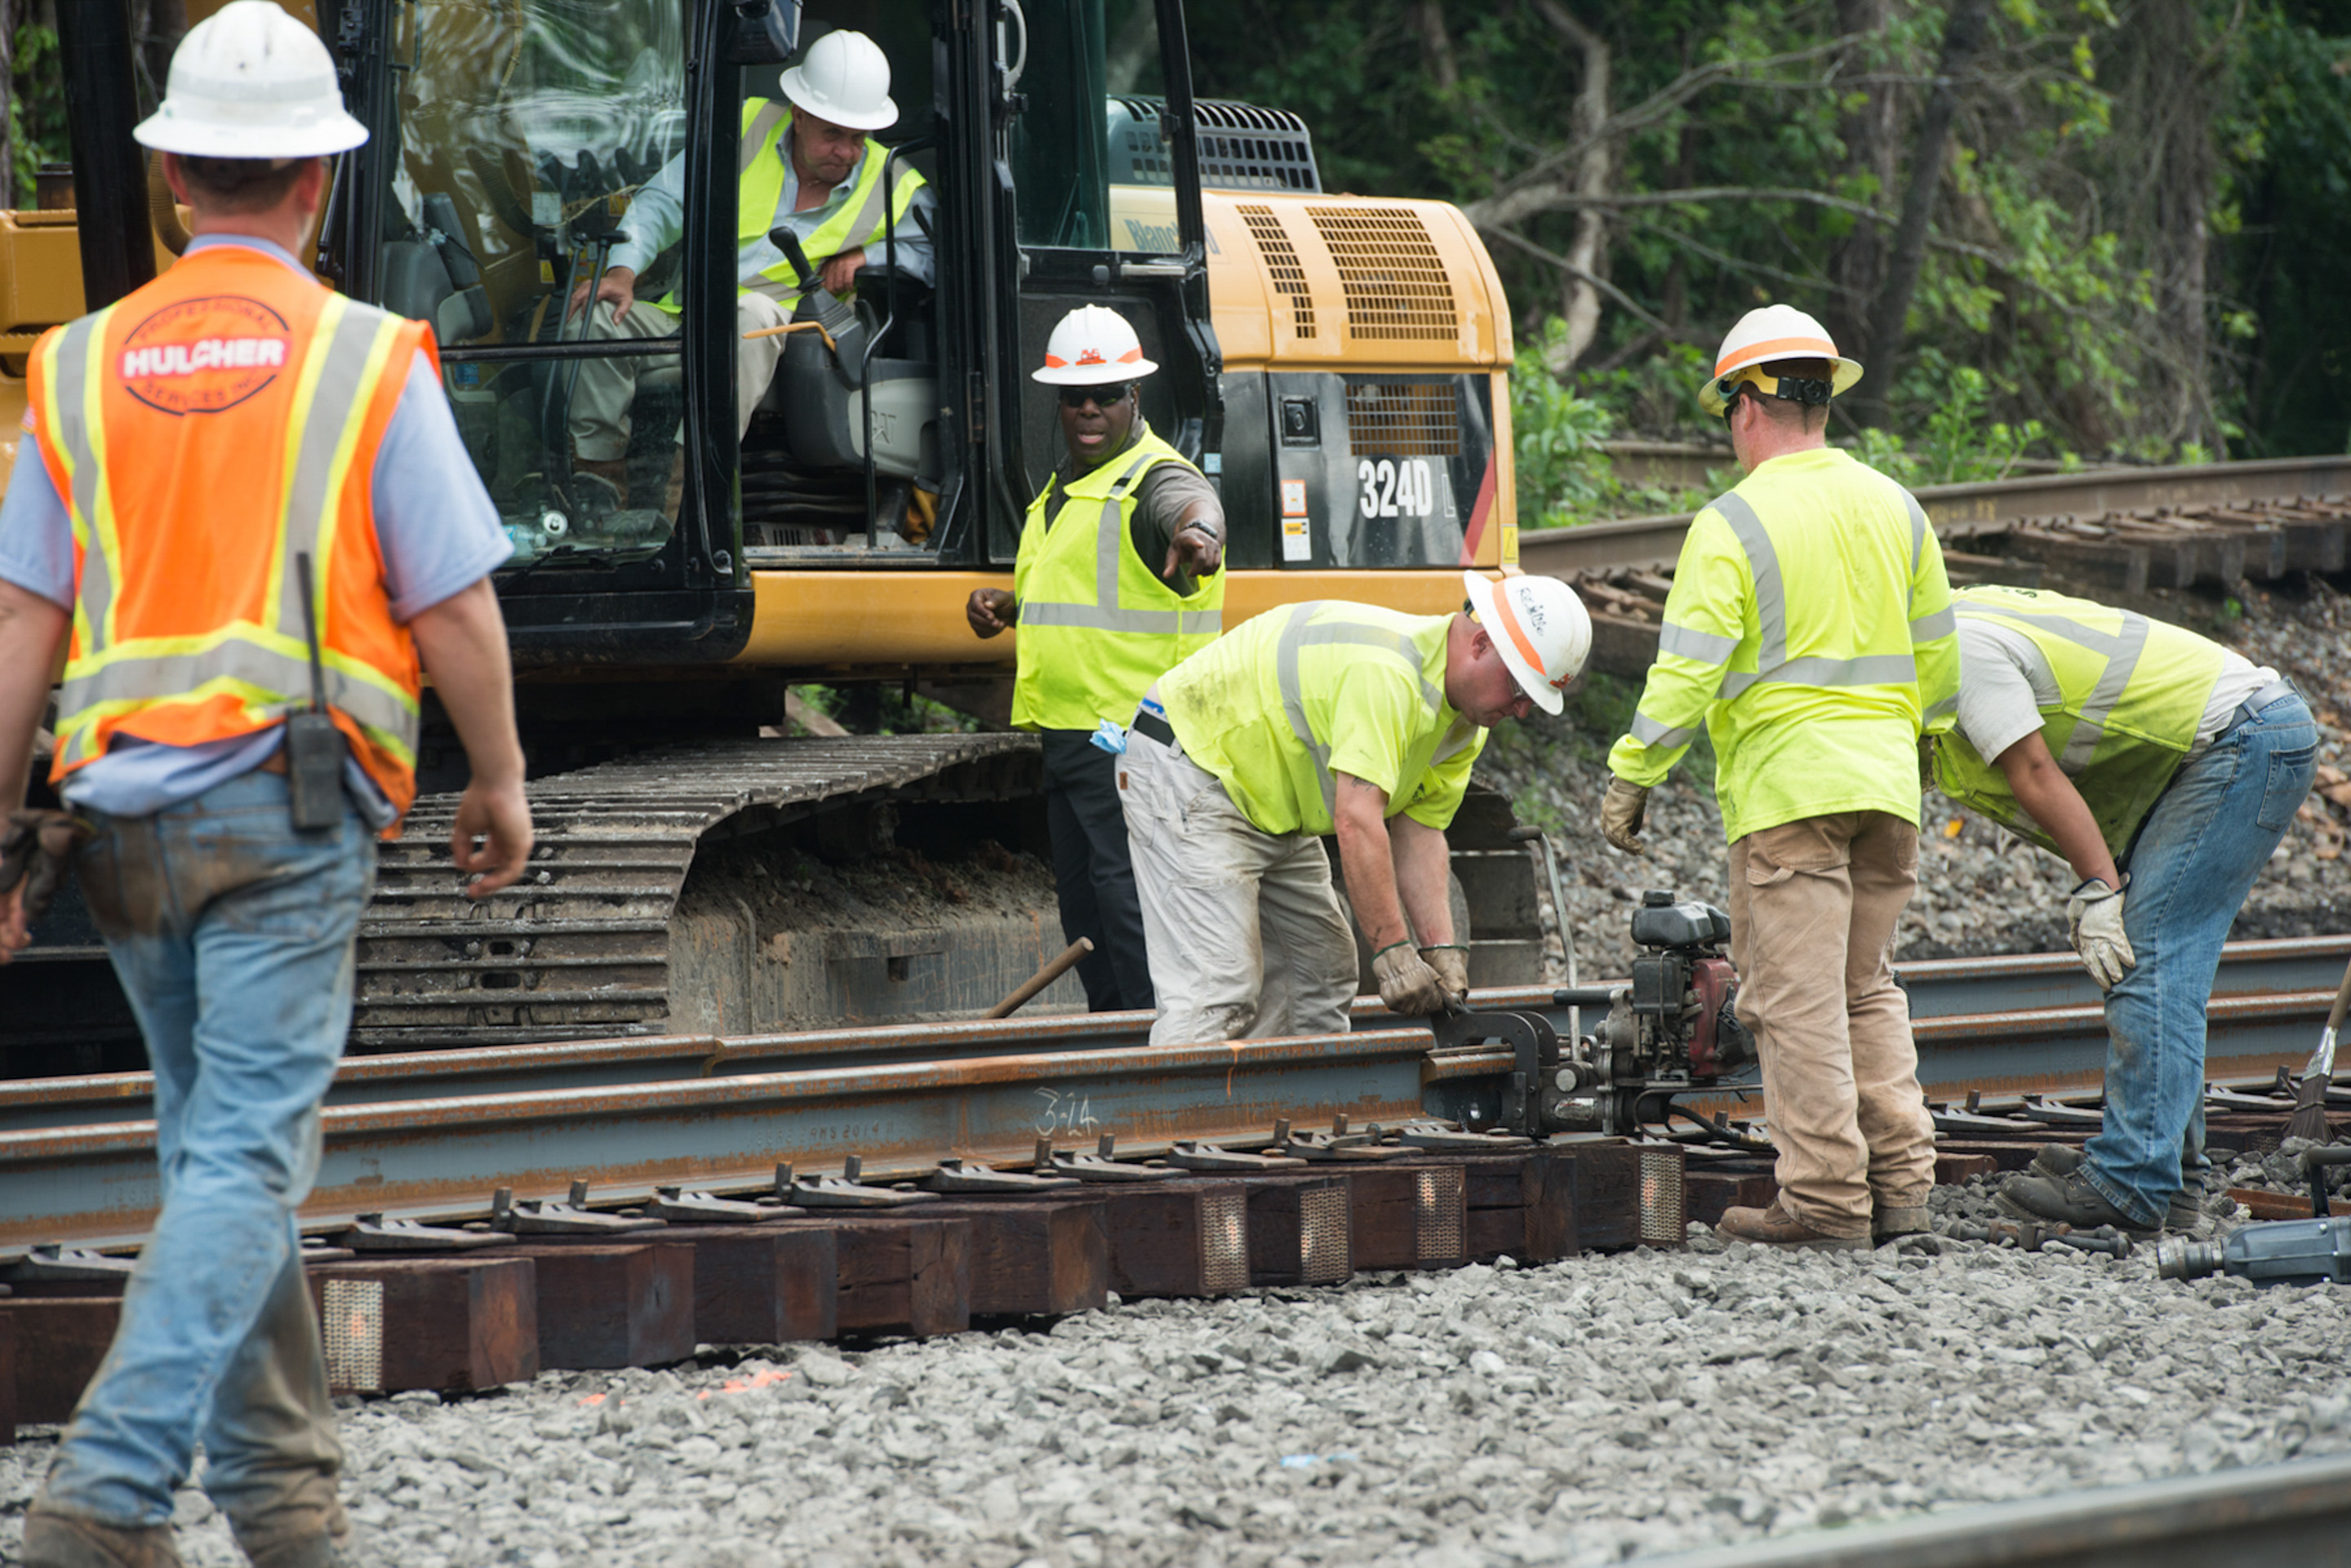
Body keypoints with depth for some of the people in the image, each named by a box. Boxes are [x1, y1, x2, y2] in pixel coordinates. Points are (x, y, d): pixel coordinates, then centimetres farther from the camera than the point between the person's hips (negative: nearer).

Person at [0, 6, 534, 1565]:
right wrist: (500, 783, 11)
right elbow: (454, 609, -3)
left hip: (126, 808, 4)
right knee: (247, 1158, -7)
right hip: (289, 798, -4)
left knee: (219, 1144, 18)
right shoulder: (369, 362, -3)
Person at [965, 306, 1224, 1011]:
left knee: (1128, 894, -14)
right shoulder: (1063, 490, 19)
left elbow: (1193, 505, -37)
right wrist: (1004, 604, 14)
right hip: (1070, 733, 10)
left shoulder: (1156, 481, -11)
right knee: (1082, 899, 13)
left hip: (1132, 738, -10)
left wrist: (1197, 532, -61)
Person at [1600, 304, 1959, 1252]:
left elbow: (1688, 670, -14)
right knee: (1865, 988, 16)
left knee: (1798, 999, -2)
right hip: (1886, 781, 6)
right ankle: (1899, 1183, 11)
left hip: (1786, 782, -6)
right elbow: (1938, 661, 15)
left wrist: (1633, 774, -6)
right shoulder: (1893, 509, 9)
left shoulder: (1732, 525, -10)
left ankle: (1827, 1199, -4)